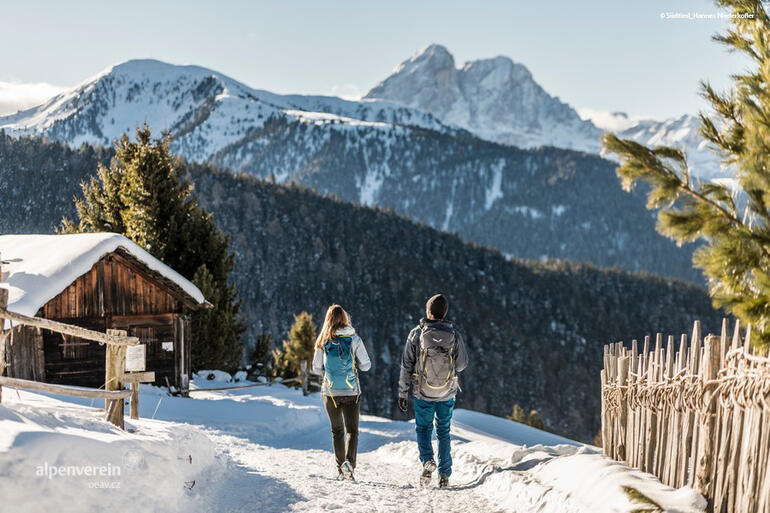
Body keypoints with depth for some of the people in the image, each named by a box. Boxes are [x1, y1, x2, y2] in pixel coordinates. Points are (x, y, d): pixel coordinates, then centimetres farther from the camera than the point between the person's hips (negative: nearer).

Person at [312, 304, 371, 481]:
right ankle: (349, 462, -20)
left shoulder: (323, 341, -2)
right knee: (352, 430, 4)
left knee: (337, 431, 16)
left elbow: (316, 368, 2)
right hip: (351, 392, -1)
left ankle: (340, 469, 14)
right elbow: (366, 365, -3)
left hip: (330, 392, 1)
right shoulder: (354, 339, -6)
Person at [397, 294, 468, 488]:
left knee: (423, 428, 16)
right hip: (447, 393, 1)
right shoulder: (454, 334, -7)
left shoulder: (417, 333, -10)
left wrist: (402, 392, 1)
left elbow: (406, 365, -7)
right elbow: (462, 364, 1)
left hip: (423, 393, -1)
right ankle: (444, 474, 13)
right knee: (443, 431, 15)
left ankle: (427, 460, -9)